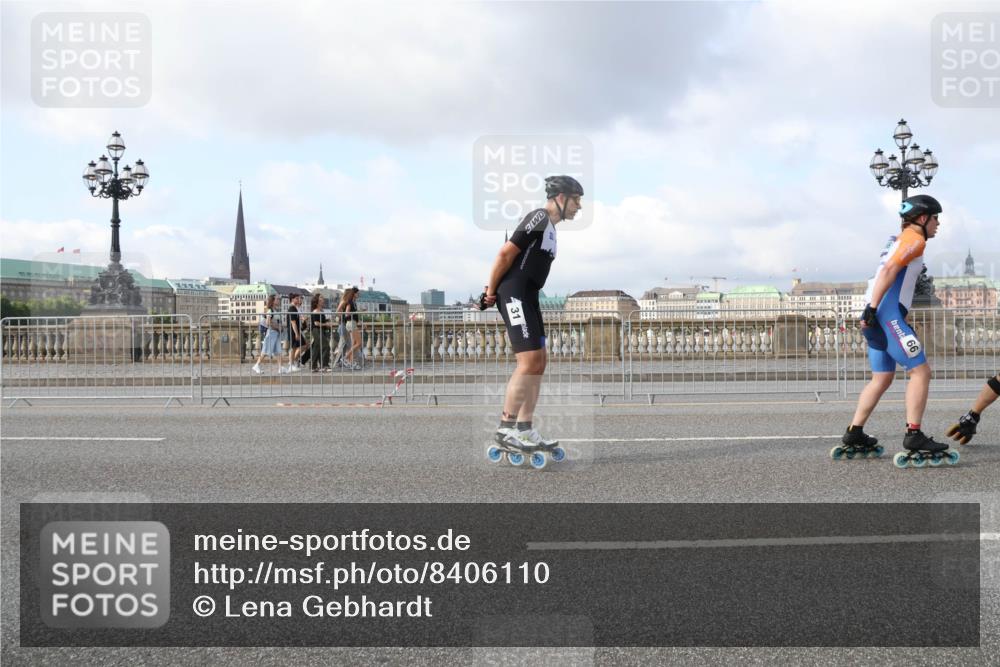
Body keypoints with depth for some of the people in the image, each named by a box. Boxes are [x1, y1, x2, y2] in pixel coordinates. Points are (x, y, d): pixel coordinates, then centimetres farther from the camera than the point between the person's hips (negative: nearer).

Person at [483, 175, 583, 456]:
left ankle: (525, 429, 11)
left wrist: (494, 291, 15)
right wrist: (490, 292, -10)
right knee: (528, 362, -13)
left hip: (529, 297, 10)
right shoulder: (539, 217, -11)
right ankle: (506, 427, -9)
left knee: (538, 364, 8)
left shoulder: (550, 226, 20)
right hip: (514, 295, -10)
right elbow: (506, 253, -14)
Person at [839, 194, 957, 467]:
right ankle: (913, 438, -13)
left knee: (882, 379, 14)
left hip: (877, 315, 10)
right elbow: (888, 271, -17)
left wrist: (871, 311, 19)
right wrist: (872, 309, -23)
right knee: (920, 370, -9)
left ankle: (854, 436, 15)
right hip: (887, 314, -10)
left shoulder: (899, 239, 25)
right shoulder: (914, 239, -4)